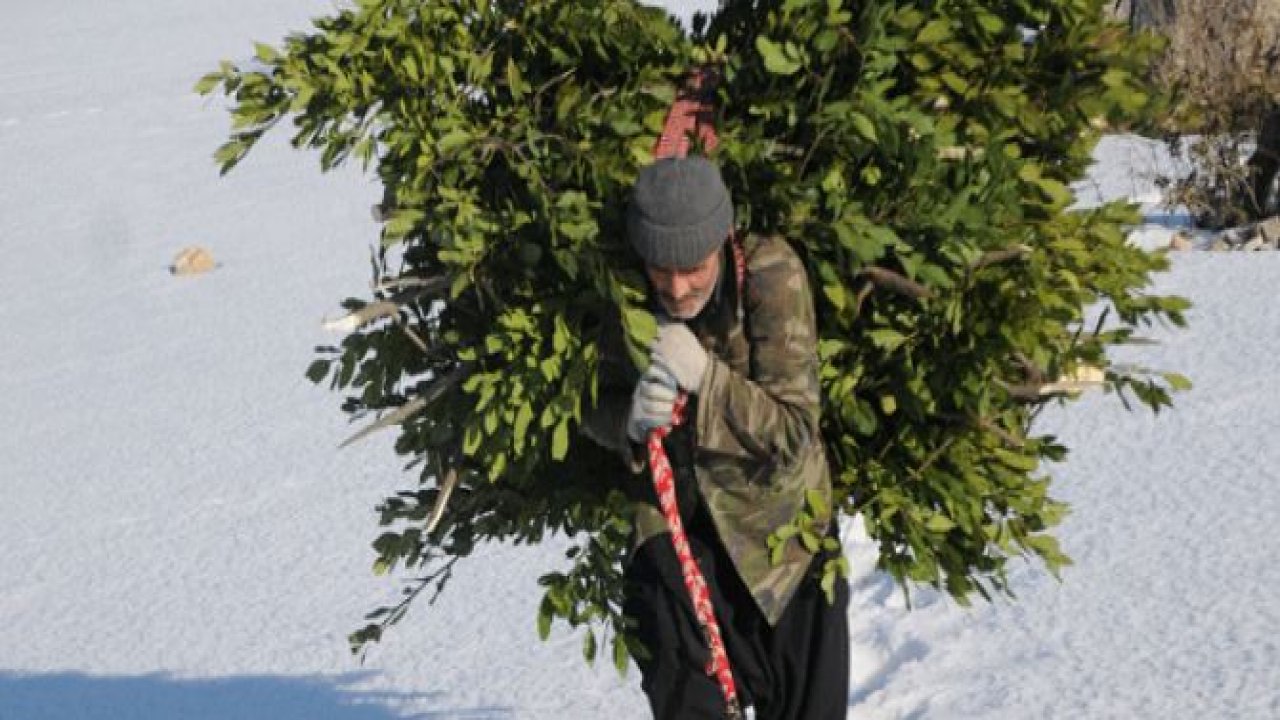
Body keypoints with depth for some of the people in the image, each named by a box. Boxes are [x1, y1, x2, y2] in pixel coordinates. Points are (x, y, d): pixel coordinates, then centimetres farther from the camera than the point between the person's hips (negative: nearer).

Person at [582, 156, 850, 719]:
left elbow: (796, 429, -22)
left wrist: (706, 376, -35)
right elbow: (595, 409, -3)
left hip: (776, 521, -2)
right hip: (672, 519, 2)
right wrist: (630, 418, -26)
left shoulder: (770, 275, -25)